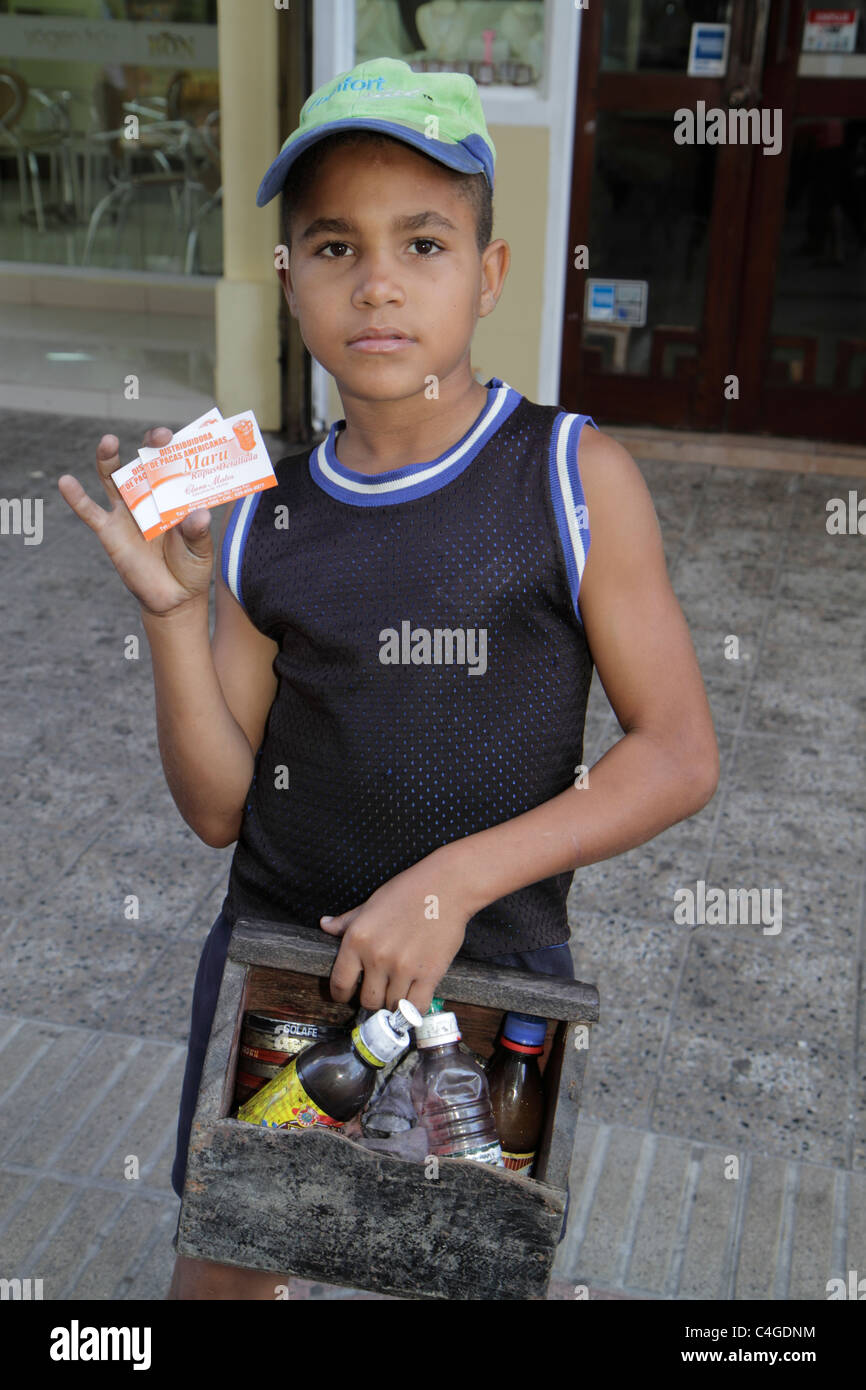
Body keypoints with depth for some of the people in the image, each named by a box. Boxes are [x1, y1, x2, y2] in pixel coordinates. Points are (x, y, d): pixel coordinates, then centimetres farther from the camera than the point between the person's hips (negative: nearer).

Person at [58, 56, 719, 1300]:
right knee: (220, 1269, 21)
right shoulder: (264, 520, -3)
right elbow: (218, 807, -2)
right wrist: (172, 609, -17)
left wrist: (458, 876, -23)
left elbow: (680, 754, -13)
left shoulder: (574, 477, -12)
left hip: (488, 967, -2)